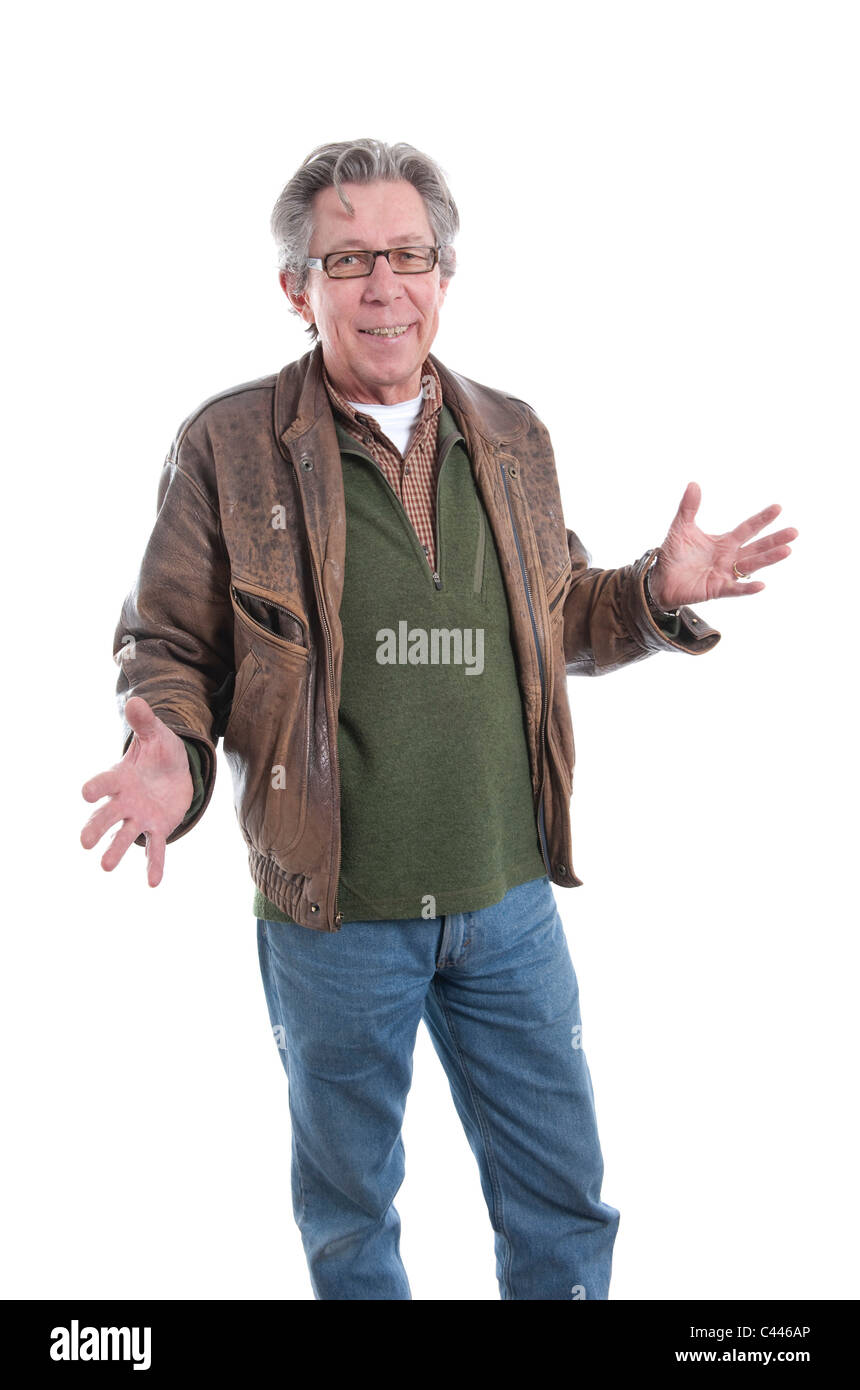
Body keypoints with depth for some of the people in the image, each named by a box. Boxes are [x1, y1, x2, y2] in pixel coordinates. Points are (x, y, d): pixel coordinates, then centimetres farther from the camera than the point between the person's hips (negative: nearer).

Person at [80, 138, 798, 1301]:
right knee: (349, 1207, 19)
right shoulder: (227, 445, -7)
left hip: (510, 899, 3)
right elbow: (166, 646, -3)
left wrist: (658, 592, -4)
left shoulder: (513, 439, 5)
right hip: (331, 912, -3)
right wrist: (172, 753, -22)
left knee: (564, 1199, 18)